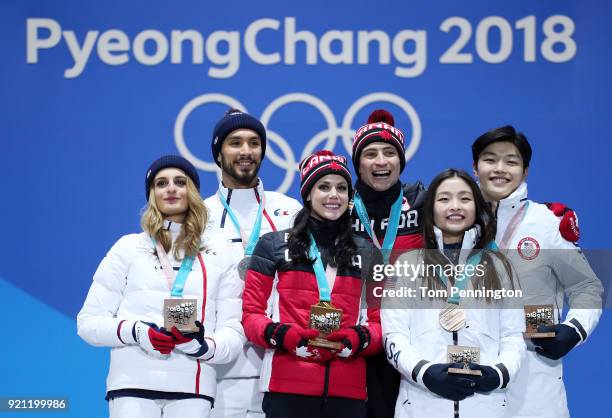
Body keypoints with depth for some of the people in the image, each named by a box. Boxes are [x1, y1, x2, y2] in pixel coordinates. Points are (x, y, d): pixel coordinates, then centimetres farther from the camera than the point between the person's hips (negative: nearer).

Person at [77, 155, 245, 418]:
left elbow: (234, 334, 8)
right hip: (133, 385, -1)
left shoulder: (218, 259, 15)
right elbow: (89, 322, 7)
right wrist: (136, 331, -12)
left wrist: (203, 346, -14)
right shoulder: (128, 248, 11)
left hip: (193, 390, 1)